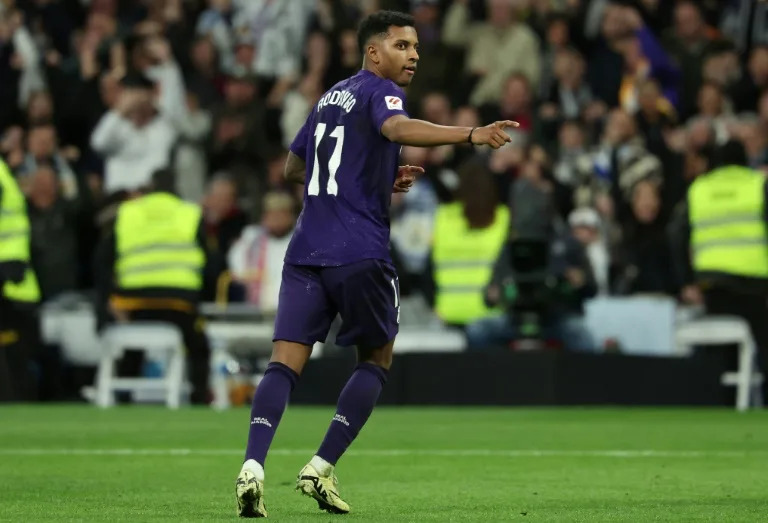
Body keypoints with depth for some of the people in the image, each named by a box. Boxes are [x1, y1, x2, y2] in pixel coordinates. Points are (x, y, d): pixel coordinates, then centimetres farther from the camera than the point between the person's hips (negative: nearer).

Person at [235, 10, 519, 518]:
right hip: (360, 255, -6)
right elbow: (397, 128, -28)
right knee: (377, 359, 13)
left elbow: (294, 168, 31)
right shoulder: (378, 91, -4)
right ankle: (322, 468, 4)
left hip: (305, 252, 6)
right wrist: (470, 134, -42)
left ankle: (254, 464, -26)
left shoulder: (331, 97, 21)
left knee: (286, 362, -4)